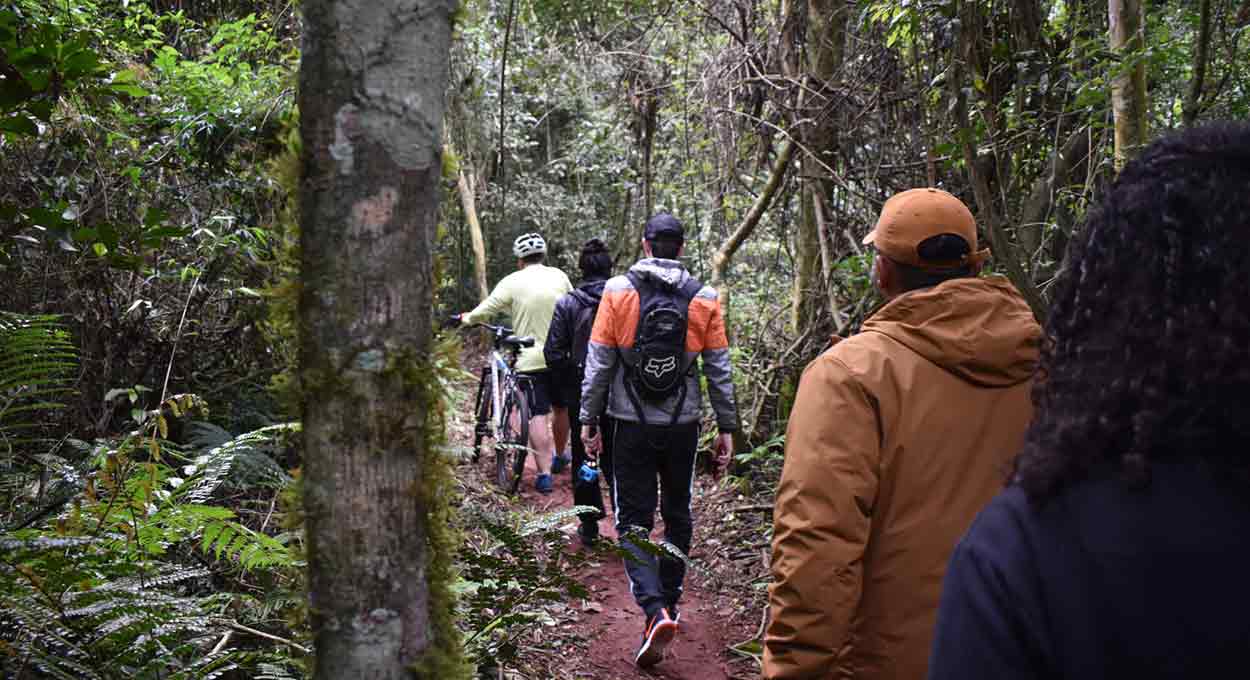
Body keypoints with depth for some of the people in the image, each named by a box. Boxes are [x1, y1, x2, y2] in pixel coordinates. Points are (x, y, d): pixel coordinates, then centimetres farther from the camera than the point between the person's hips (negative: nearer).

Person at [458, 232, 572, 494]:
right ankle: (559, 455, 36)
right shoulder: (559, 276, 2)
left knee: (538, 415, -2)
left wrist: (467, 318, 16)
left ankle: (544, 473, -6)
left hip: (531, 359, -3)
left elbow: (483, 311, -5)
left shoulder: (513, 282, -7)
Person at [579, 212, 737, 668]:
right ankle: (669, 601, 29)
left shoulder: (618, 291, -6)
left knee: (634, 521, 3)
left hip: (632, 425, -2)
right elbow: (719, 370, 0)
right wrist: (726, 428, 8)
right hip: (683, 425, 2)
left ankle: (655, 609, -15)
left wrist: (589, 421, 2)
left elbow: (598, 363, -6)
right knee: (677, 515, 18)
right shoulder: (704, 299, -1)